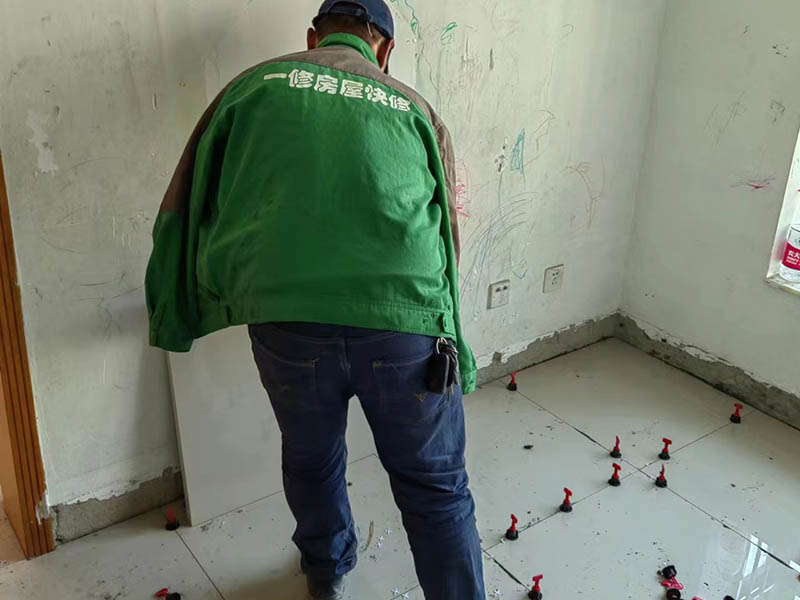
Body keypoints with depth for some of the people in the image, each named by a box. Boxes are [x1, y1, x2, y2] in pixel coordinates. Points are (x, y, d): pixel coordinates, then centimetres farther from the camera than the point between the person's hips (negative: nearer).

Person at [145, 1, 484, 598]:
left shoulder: (256, 85, 17)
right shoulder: (414, 108, 18)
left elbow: (185, 207, 17)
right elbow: (447, 236, 20)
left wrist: (174, 314, 28)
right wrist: (449, 346, 31)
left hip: (285, 319, 1)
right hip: (404, 324, -1)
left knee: (311, 460, 27)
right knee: (435, 488, 16)